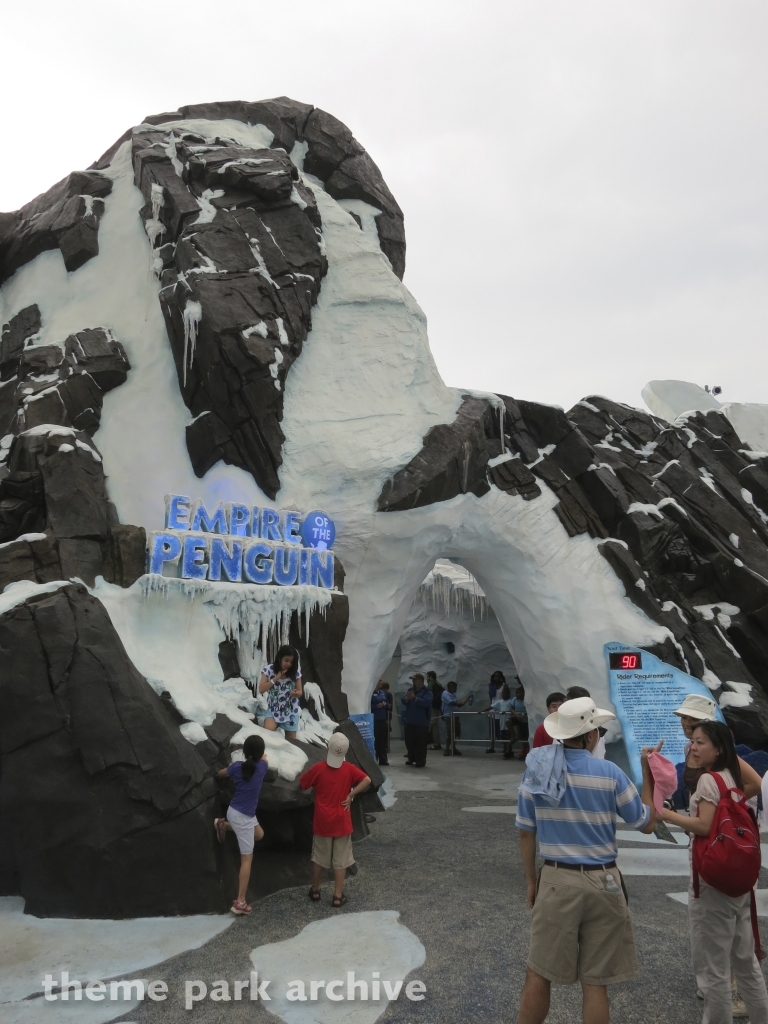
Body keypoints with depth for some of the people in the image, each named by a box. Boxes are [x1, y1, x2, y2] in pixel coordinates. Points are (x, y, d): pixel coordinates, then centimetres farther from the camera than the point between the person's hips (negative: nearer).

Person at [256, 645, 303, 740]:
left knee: (291, 739, 8)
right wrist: (276, 678, -22)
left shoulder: (296, 672, -8)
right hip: (273, 709, -1)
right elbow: (261, 689, -13)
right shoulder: (269, 670, -10)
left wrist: (296, 693, -25)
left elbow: (300, 692, 0)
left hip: (291, 710, 1)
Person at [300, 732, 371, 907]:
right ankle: (338, 896, 14)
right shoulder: (349, 769, -10)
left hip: (322, 822, 1)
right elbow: (367, 780, -21)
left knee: (319, 858, 18)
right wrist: (351, 795, -13)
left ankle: (315, 891, 31)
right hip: (341, 822, -1)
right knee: (340, 861, 11)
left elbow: (302, 784, 1)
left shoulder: (318, 768, -11)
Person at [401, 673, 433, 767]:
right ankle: (411, 758, 32)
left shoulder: (426, 692, -8)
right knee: (409, 740, 15)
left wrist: (415, 698, -27)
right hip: (409, 721, 6)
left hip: (421, 722, -6)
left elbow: (426, 702, -24)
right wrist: (406, 698, -21)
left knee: (420, 742, -3)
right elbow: (402, 699, 2)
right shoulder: (410, 690, 10)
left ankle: (420, 761, 6)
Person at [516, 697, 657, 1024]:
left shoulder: (537, 770, -5)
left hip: (556, 881, 1)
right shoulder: (609, 773, -12)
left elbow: (525, 833, 1)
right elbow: (646, 823, 1)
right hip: (602, 884, -1)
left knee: (539, 974, 13)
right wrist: (647, 774, 9)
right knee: (595, 982, 12)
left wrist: (531, 880, 13)